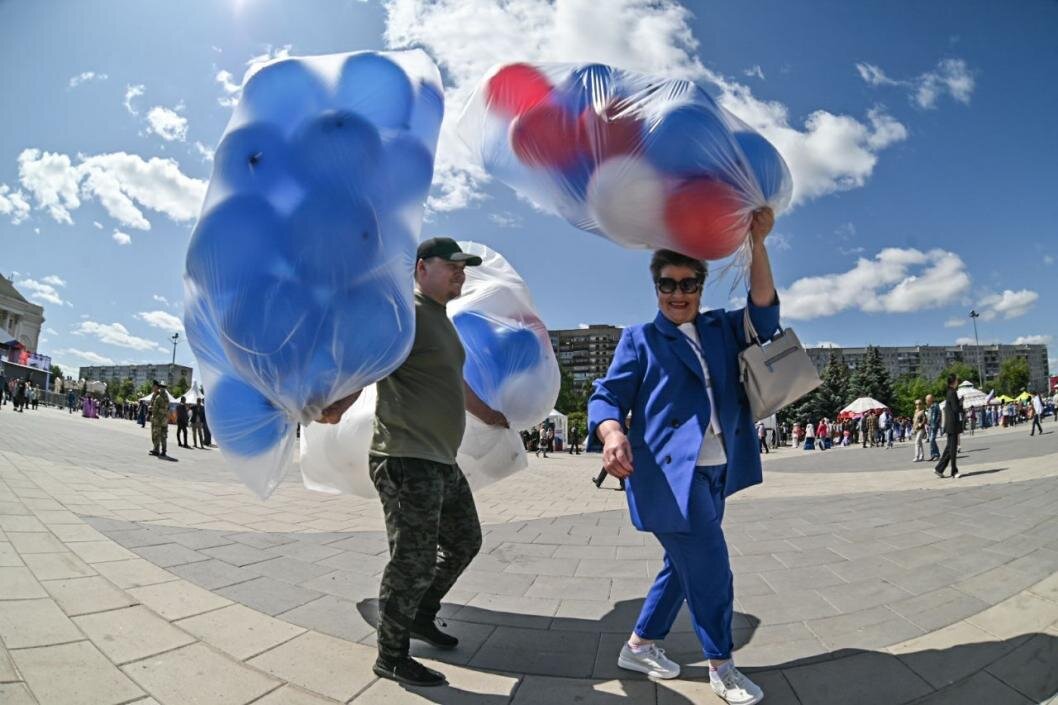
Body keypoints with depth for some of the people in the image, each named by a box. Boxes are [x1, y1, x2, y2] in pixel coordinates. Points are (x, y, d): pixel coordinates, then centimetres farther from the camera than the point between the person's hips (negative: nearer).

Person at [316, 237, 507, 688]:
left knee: (464, 541, 20)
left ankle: (421, 618, 39)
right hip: (407, 461, -10)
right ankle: (391, 658, 20)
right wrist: (334, 407, -44)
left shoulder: (441, 320, 19)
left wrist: (489, 415, 42)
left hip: (442, 462, 10)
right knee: (414, 561, -1)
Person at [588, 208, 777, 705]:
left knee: (686, 565, 16)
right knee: (710, 567, -4)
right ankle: (721, 665, 19)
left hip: (715, 471, 6)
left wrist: (756, 243, -12)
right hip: (668, 471, -6)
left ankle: (640, 646, 33)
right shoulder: (640, 339, 1)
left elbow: (763, 311, -1)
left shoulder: (720, 329, 14)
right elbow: (607, 396, -5)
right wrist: (612, 433, -27)